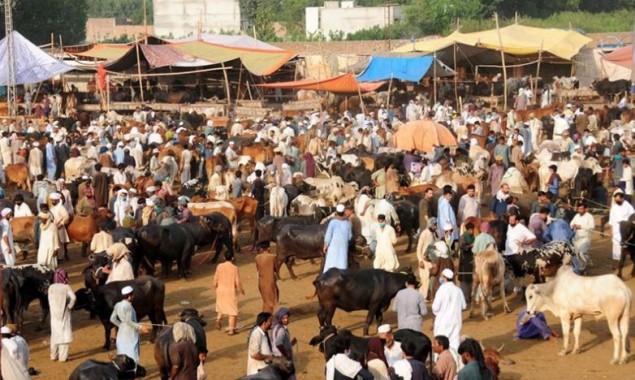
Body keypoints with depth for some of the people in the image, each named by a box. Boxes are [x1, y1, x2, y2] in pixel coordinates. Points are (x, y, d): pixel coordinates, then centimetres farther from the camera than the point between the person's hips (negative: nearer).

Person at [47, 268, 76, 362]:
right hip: (64, 315, -4)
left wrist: (53, 310, 5)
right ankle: (63, 356, -1)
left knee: (55, 335, 15)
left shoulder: (51, 288, -2)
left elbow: (50, 301, -1)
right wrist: (70, 306, -10)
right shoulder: (66, 287, -13)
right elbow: (73, 297, -25)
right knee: (64, 335, 1)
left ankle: (54, 355, 23)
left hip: (54, 315, 4)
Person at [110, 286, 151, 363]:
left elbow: (112, 319, 8)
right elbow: (129, 321, -21)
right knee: (132, 355, -5)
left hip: (121, 333, 8)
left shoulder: (118, 305, 5)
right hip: (130, 333, -8)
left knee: (122, 356, 12)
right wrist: (140, 327, -18)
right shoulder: (128, 306, -18)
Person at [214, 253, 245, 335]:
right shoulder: (234, 268, -15)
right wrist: (241, 290, 6)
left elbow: (216, 279, 2)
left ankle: (218, 319, 7)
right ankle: (231, 329, 1)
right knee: (233, 310, 4)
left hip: (220, 290, 4)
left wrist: (215, 287, 20)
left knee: (221, 305, 29)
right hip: (231, 291, -4)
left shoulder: (219, 266, -6)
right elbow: (238, 281, -11)